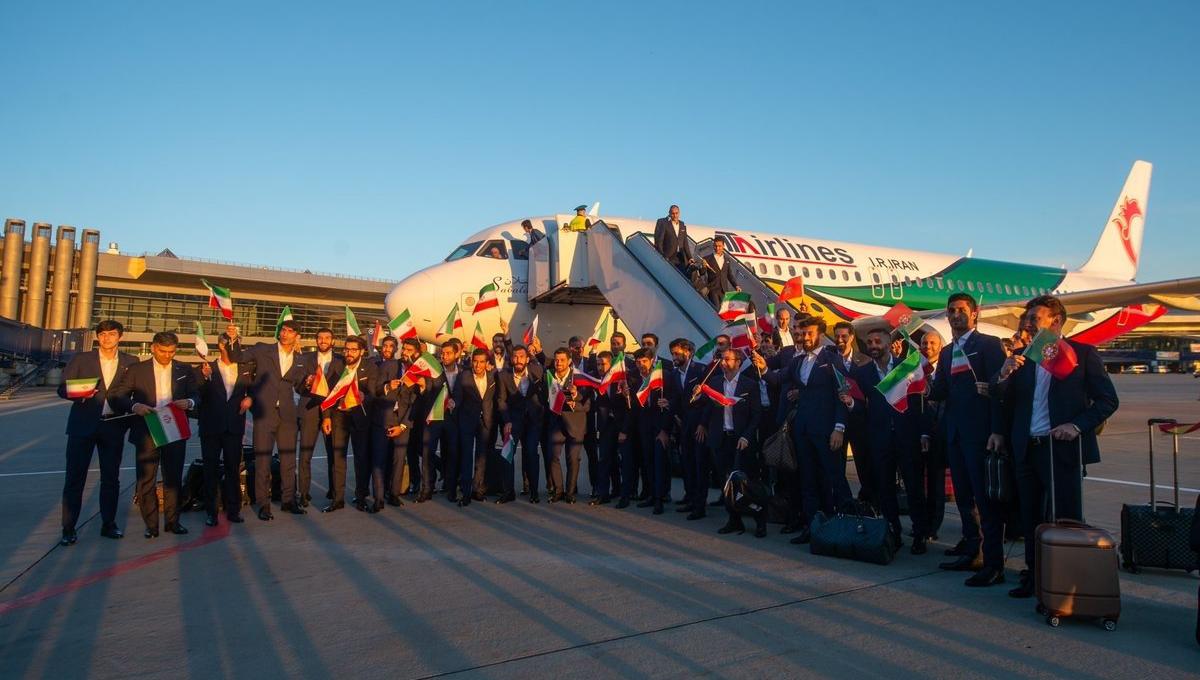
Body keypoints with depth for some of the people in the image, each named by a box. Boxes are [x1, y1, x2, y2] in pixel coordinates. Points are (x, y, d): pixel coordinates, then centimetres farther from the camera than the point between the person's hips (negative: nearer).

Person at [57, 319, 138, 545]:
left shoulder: (131, 362, 6)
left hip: (114, 426, 1)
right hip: (83, 425, -1)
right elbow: (63, 388, 1)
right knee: (75, 477, 2)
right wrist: (78, 394, -19)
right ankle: (69, 528, 11)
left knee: (111, 478, 8)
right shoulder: (81, 359, 4)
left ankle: (108, 524, 20)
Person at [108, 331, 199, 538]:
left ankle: (172, 521, 19)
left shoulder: (185, 371, 7)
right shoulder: (137, 370, 2)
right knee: (146, 480, 3)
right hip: (146, 432, -1)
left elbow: (195, 395, 10)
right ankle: (151, 525, 12)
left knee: (173, 479, 8)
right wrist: (134, 406, -21)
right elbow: (116, 396, -2)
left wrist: (189, 402, -14)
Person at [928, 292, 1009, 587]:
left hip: (981, 433, -7)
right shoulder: (946, 352, 17)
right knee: (964, 497, 14)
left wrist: (998, 431, -19)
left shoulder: (989, 344, -5)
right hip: (955, 434, 7)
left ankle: (993, 564, 2)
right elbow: (938, 393, 11)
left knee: (986, 499, -4)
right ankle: (972, 552, 25)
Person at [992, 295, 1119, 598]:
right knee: (1031, 520, 13)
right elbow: (1002, 400, 7)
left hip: (1063, 448, -4)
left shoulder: (1083, 353, -2)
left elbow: (1108, 400, -3)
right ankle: (1034, 576, 25)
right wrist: (1003, 376, -13)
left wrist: (1078, 425, -16)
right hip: (1027, 449, 4)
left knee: (1065, 520, 2)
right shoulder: (1022, 356, 10)